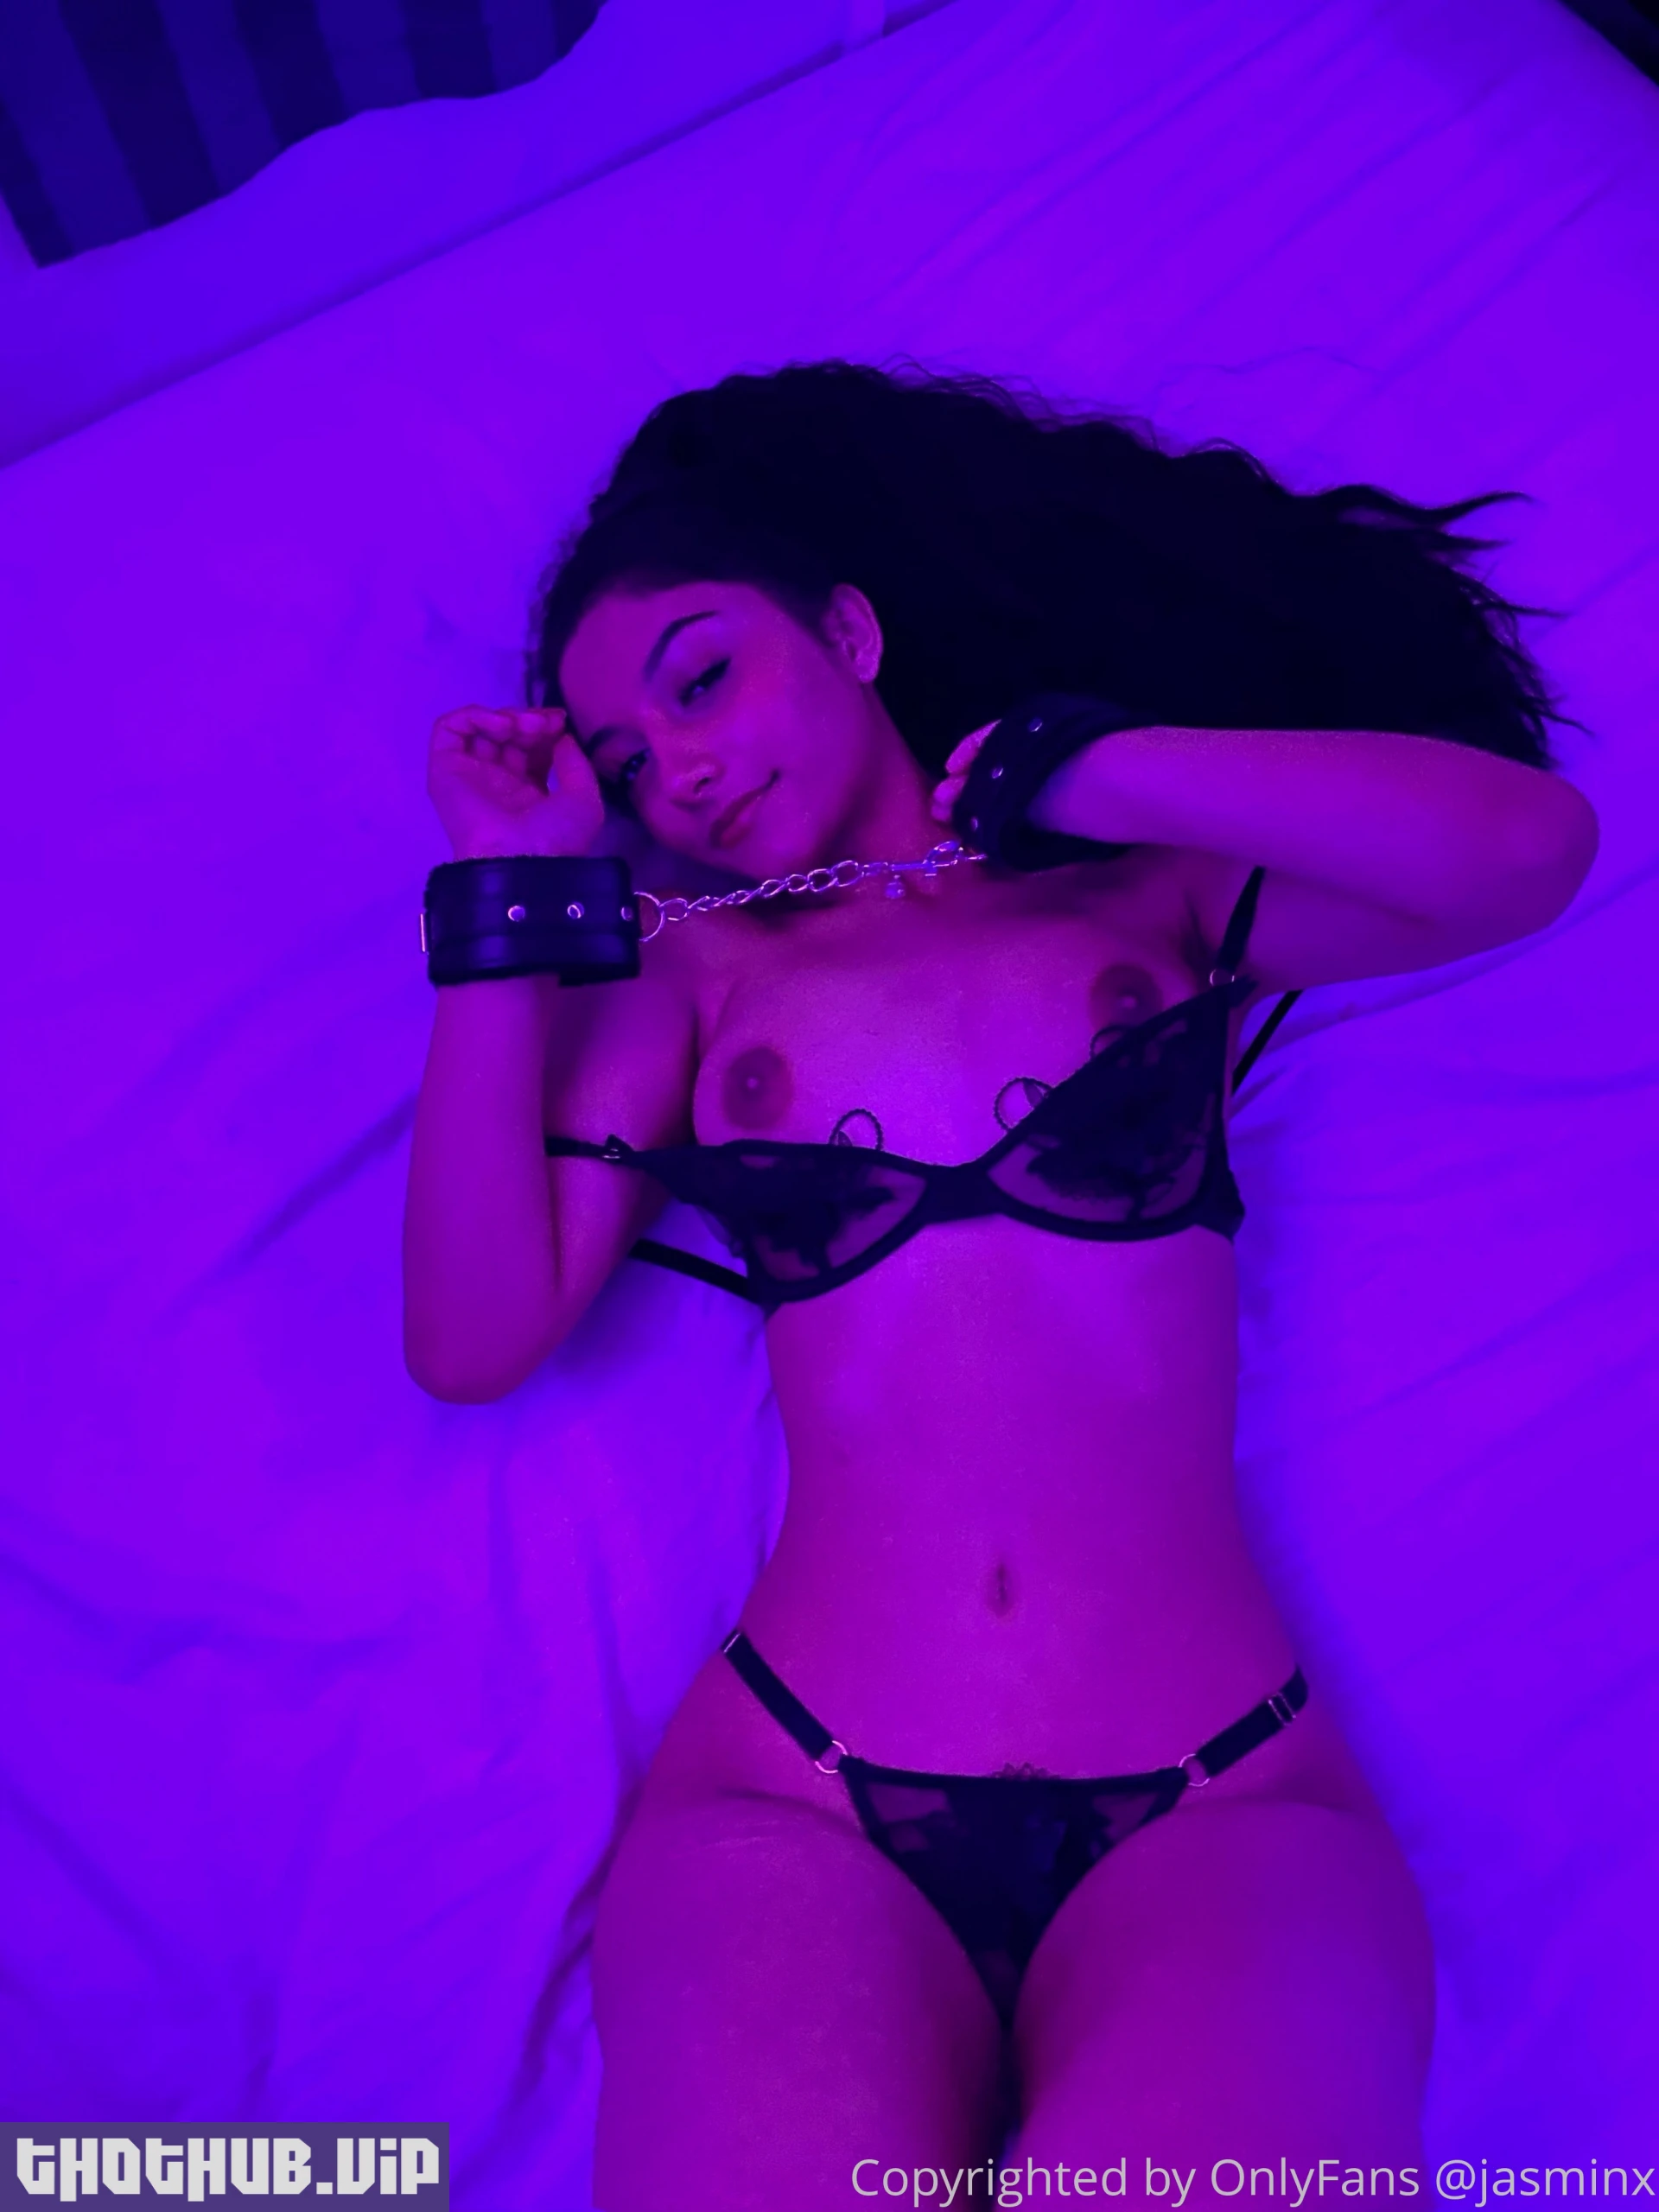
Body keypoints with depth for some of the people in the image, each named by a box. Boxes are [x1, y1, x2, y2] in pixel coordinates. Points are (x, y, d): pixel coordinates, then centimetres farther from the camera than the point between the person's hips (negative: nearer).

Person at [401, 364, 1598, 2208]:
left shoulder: (1155, 897, 13)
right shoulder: (695, 971, 14)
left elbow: (1527, 847, -4)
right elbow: (475, 1338, 4)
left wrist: (1066, 768, 0)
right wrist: (512, 903, 5)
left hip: (1220, 1800, 0)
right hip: (790, 1797, 1)